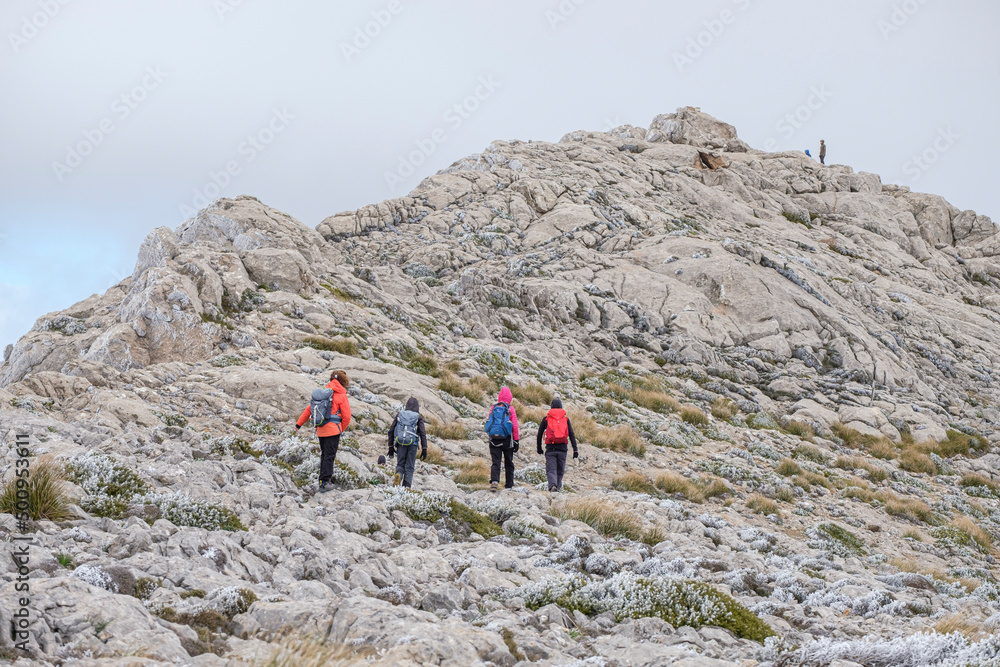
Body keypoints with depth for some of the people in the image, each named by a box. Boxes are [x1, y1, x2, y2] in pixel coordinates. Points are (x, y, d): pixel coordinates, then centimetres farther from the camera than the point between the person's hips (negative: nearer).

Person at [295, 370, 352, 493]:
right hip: (333, 430, -5)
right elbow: (346, 416, -6)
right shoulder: (341, 395, -5)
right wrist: (341, 430, 10)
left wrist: (299, 423, 20)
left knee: (324, 455, 17)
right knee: (329, 456, -6)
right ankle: (324, 483, -13)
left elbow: (309, 408, 13)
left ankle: (322, 481, 19)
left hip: (320, 430, 5)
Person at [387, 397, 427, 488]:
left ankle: (398, 474, -21)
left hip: (400, 443, 2)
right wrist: (424, 449, -4)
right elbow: (423, 433, -5)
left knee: (400, 464, 12)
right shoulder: (418, 417, 4)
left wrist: (391, 446, 15)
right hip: (412, 444, -2)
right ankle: (406, 486, -8)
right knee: (409, 467, 5)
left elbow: (391, 431, 10)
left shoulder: (399, 415, 11)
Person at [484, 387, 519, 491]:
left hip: (494, 439, 2)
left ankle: (494, 480, -25)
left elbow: (489, 422, 14)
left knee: (495, 462, -2)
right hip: (507, 439, -2)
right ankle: (509, 486, 11)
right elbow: (515, 426, -4)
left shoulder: (493, 409, 7)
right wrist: (517, 441, 0)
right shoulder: (510, 409, -2)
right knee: (508, 463, 9)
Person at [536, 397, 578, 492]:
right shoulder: (566, 419, 8)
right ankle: (558, 487, 16)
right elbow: (572, 435, 2)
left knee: (551, 469, -6)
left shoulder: (546, 419, 6)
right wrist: (575, 450, 1)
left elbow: (539, 434, 9)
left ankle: (553, 485, -29)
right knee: (560, 470, 15)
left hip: (550, 448, -1)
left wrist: (539, 448, 21)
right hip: (562, 448, 1)